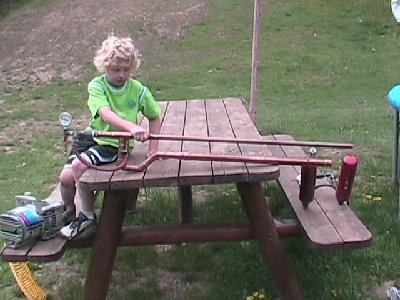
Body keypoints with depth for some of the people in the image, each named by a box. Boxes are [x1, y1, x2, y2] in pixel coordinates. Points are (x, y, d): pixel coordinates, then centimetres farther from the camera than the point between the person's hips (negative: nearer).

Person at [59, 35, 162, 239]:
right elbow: (106, 114, -26)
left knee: (79, 165, -28)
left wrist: (153, 148, -1)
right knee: (66, 177, -12)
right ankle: (68, 210, 22)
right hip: (93, 137, 3)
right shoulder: (96, 86, -8)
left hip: (116, 144, -2)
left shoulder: (139, 90, -4)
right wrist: (132, 127, -45)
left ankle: (87, 217, -10)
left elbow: (155, 117, 10)